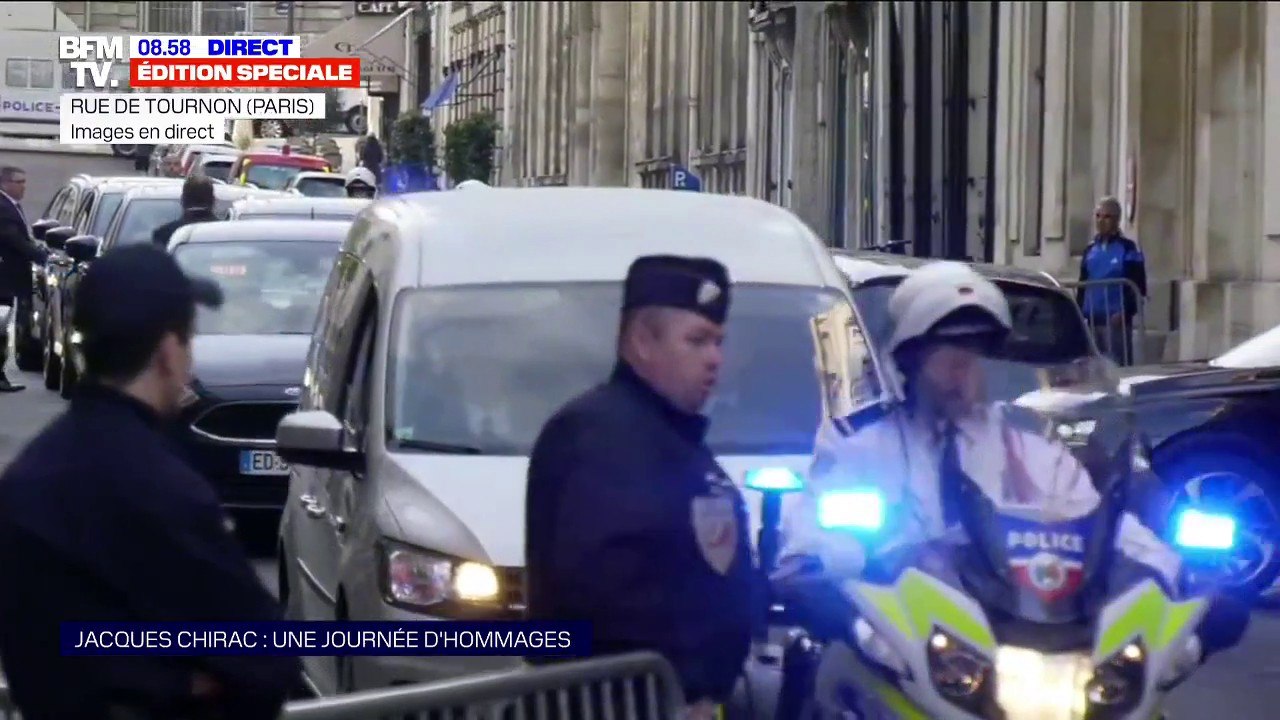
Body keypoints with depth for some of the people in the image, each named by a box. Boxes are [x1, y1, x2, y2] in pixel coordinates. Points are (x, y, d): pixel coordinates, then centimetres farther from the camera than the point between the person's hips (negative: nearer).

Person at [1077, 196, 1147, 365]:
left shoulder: (1128, 249, -2)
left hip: (1117, 321, -6)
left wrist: (1125, 311, -17)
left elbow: (1137, 286, -7)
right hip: (1093, 320, 6)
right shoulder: (1090, 250, 16)